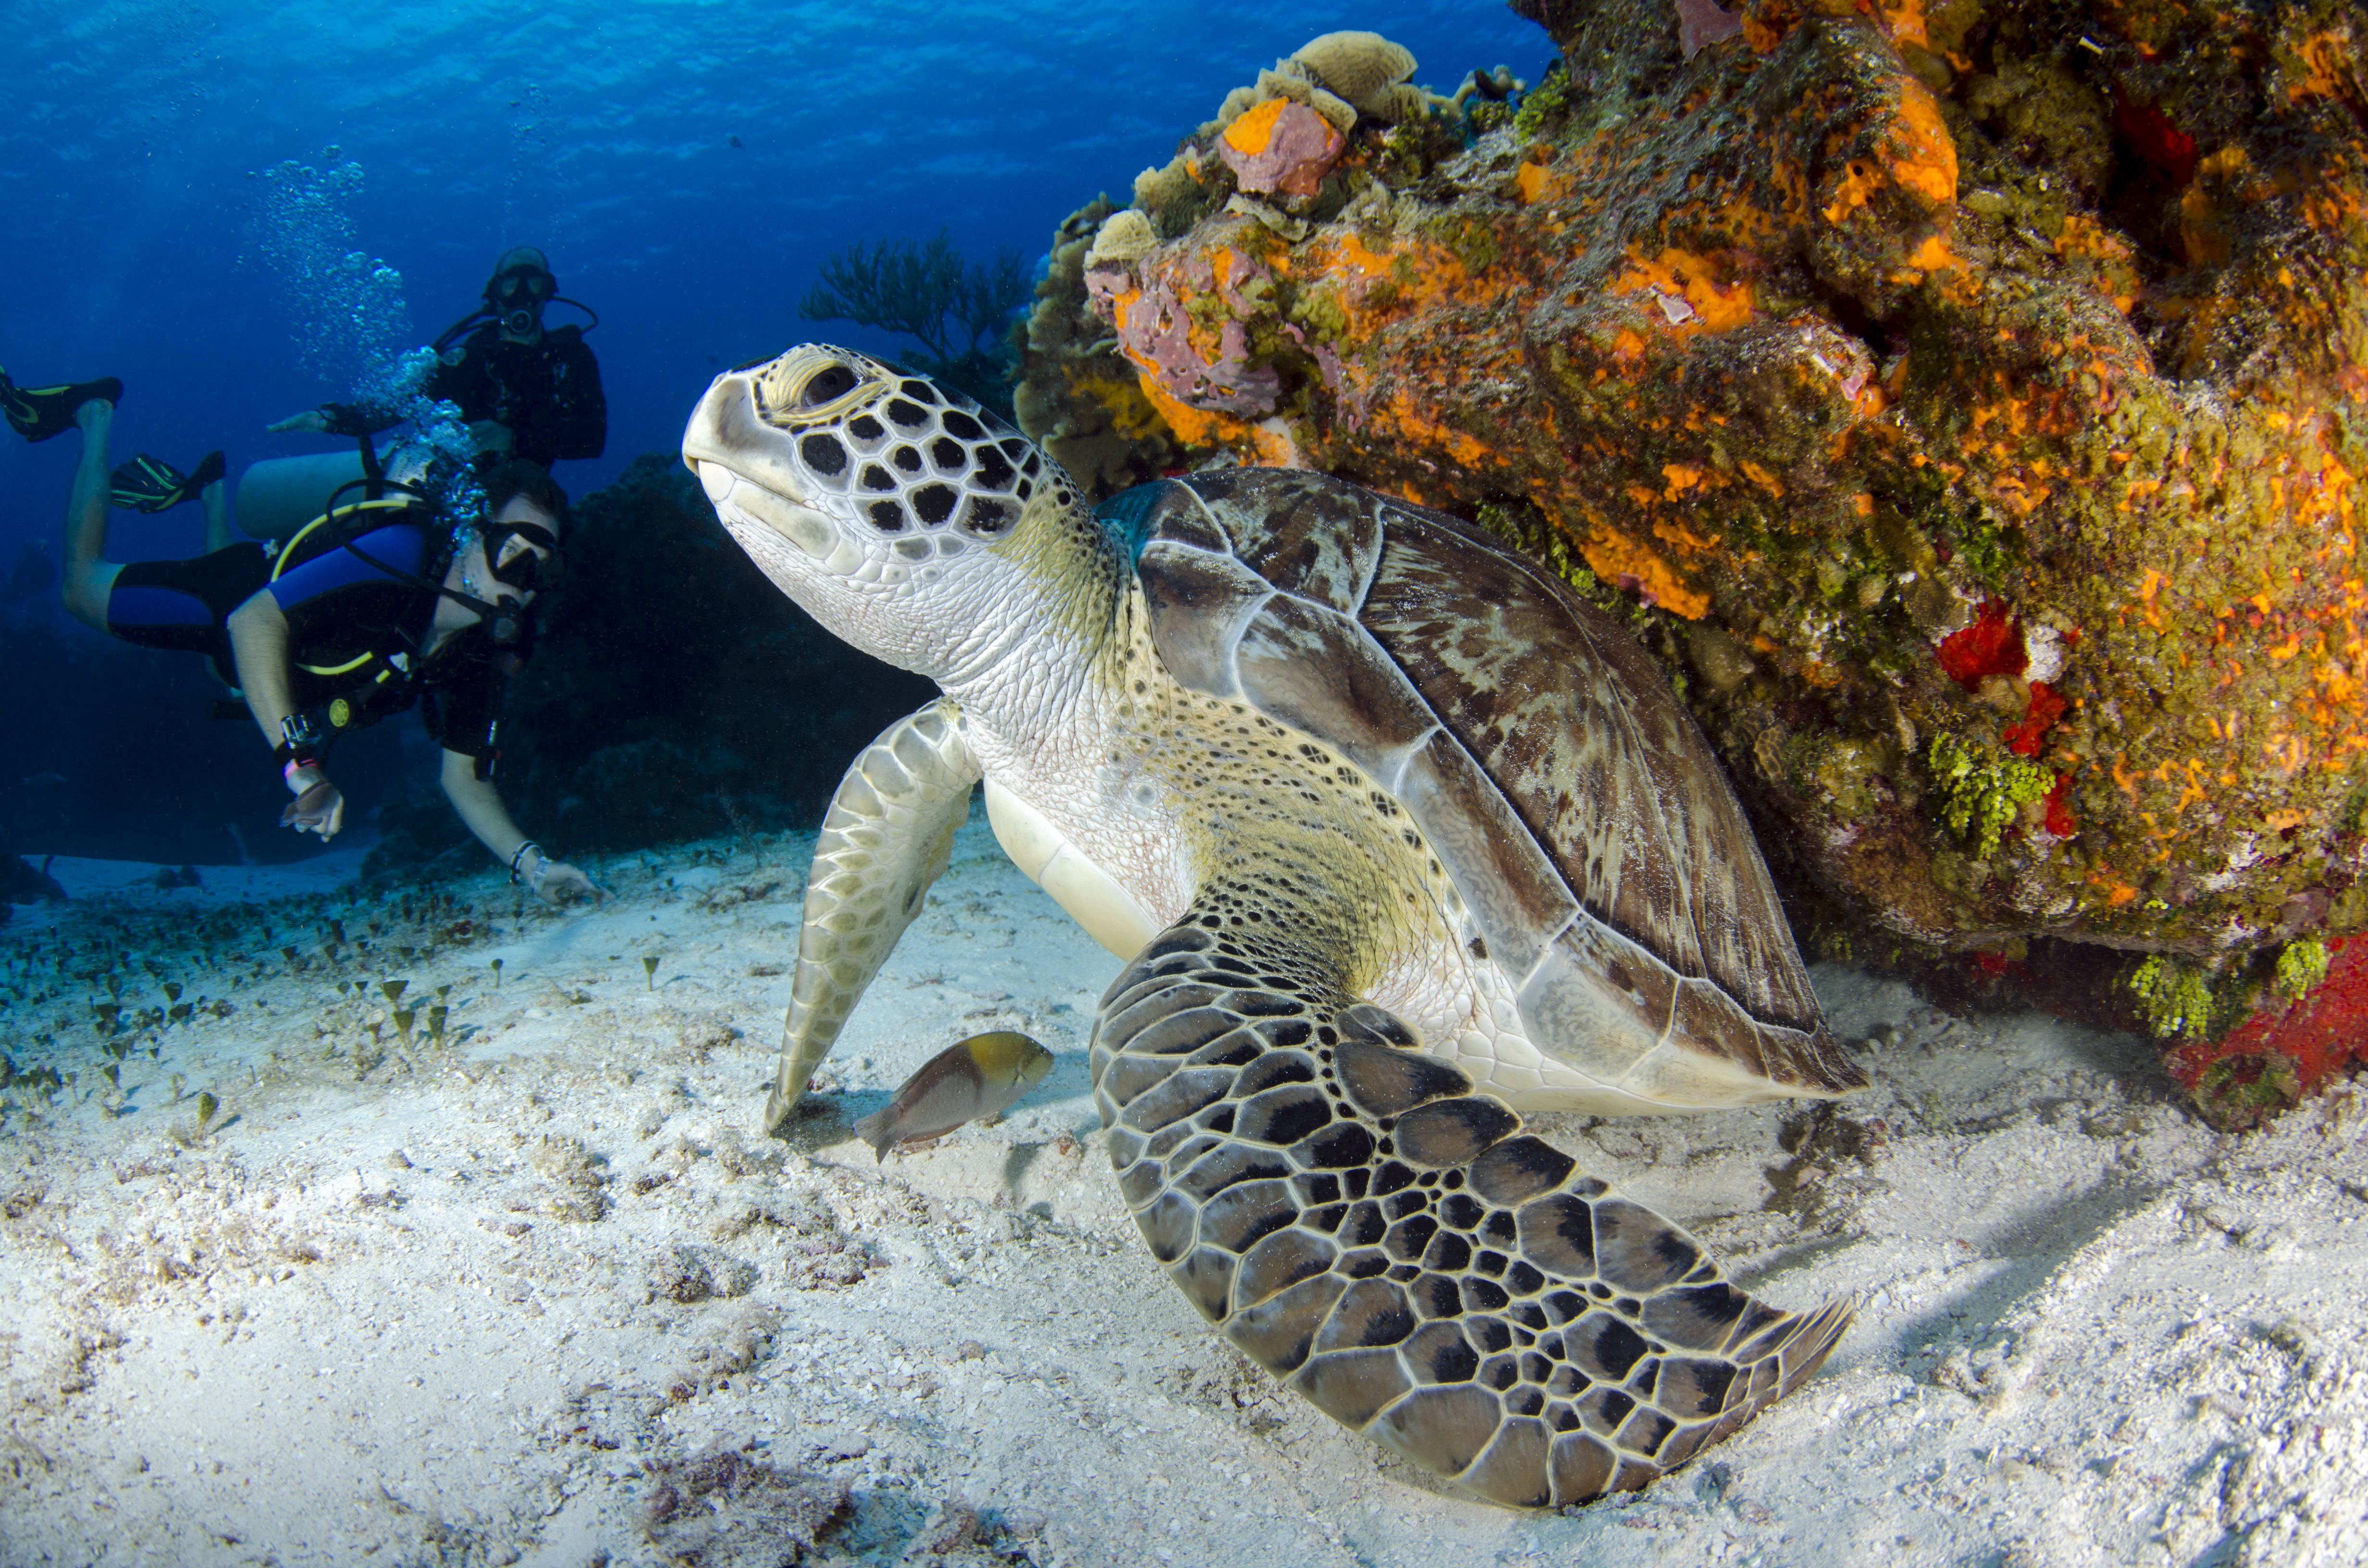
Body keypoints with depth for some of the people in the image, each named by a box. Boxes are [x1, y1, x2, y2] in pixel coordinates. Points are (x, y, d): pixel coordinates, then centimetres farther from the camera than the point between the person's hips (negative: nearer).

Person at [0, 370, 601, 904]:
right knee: (82, 585, 17)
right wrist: (300, 763, -54)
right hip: (236, 599, -5)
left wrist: (529, 861, -38)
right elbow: (254, 623, -46)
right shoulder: (402, 555, -45)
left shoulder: (481, 651, -26)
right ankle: (95, 413, 31)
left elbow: (466, 780, -21)